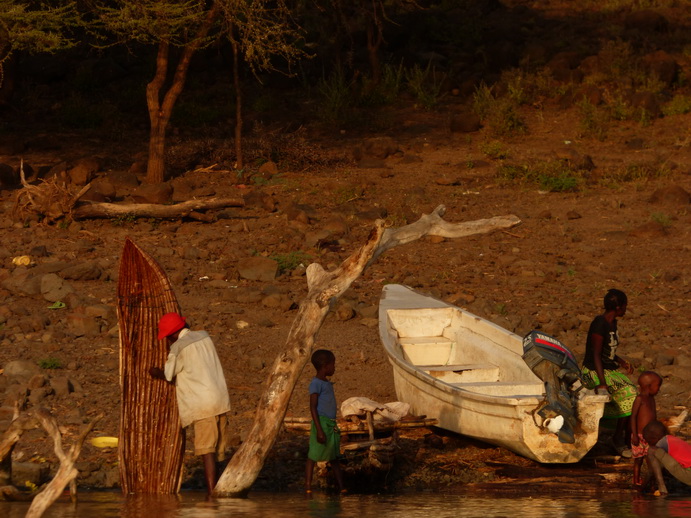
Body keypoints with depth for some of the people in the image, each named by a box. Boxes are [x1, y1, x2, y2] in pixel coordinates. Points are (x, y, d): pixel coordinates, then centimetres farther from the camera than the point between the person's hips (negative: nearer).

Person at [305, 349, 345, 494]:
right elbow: (313, 407, -15)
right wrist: (319, 430, -20)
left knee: (334, 457, 9)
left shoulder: (327, 383, 17)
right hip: (321, 422, -9)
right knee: (314, 455, -5)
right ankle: (308, 486, -4)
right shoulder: (316, 383, -10)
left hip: (331, 424, 9)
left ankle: (341, 487, 10)